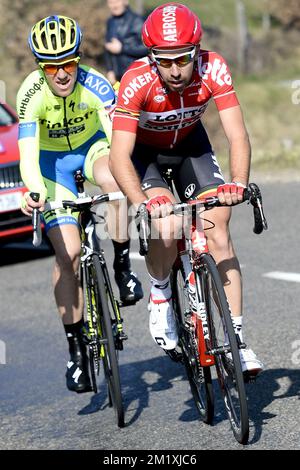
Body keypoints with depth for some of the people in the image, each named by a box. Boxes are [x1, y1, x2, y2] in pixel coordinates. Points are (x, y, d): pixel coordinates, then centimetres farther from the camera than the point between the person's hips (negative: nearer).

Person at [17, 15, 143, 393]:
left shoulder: (94, 84, -27)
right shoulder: (31, 94, -27)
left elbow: (116, 133, -38)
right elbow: (28, 155, -35)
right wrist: (35, 191, -55)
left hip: (92, 147, 0)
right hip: (52, 160, 0)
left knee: (113, 180, -37)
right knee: (68, 252, -13)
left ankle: (122, 267, -17)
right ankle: (75, 348, -3)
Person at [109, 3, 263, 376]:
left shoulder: (213, 69, -30)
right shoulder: (136, 82, -35)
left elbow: (237, 135, -31)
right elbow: (119, 156, -38)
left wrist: (238, 184, -50)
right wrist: (144, 205, -54)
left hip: (189, 143, 2)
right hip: (143, 149, -2)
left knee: (218, 230, -12)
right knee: (165, 225, -27)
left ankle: (236, 340, -9)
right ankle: (160, 297, 4)